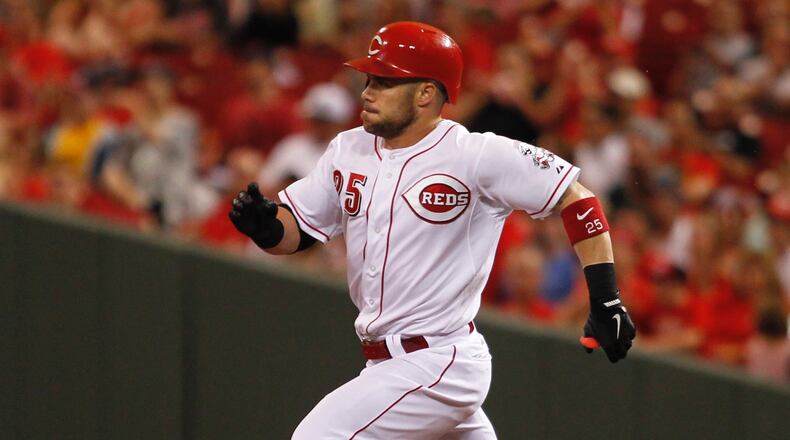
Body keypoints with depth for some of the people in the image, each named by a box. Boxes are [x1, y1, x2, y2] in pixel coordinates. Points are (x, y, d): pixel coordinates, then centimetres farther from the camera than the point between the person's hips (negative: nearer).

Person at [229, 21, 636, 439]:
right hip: (386, 366, 8)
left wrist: (606, 300, -11)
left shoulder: (478, 156, -12)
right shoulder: (349, 150, 7)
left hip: (440, 363, -8)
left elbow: (576, 200, -7)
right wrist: (262, 223, -13)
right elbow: (294, 231, 11)